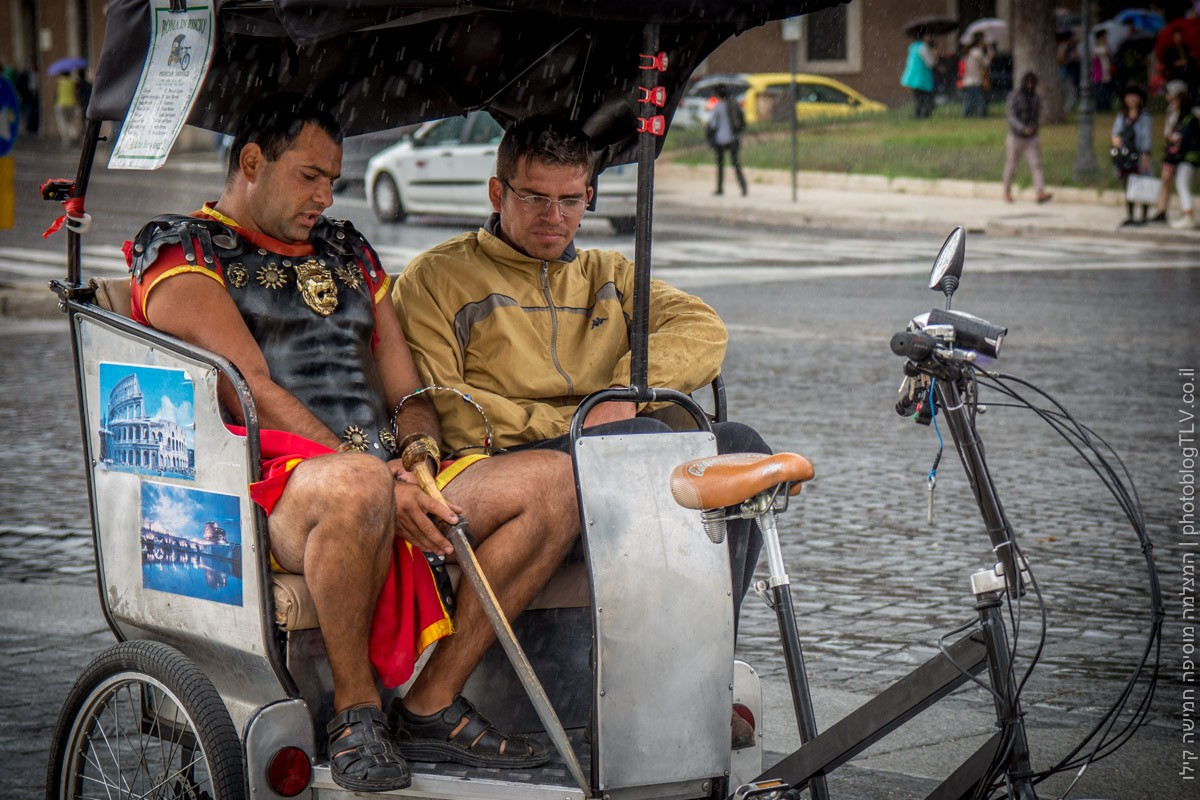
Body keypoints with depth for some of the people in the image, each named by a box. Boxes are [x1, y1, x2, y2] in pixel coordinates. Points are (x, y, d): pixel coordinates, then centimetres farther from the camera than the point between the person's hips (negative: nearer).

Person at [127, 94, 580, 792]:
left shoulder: (349, 254, 27)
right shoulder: (179, 252, 4)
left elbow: (407, 392, 23)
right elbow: (251, 391, -9)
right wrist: (376, 477, -18)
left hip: (393, 479, 7)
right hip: (265, 483, -7)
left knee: (557, 482, -13)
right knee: (353, 486, -42)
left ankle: (431, 705, -13)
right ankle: (355, 710, -20)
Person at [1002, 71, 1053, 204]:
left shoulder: (1036, 98, 7)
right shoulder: (1014, 96, -7)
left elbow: (1038, 116, 13)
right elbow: (1011, 115, -14)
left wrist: (1036, 125, -11)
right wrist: (1023, 128, -28)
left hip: (1031, 138, 3)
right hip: (1016, 137, -3)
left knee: (1036, 164, -11)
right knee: (1011, 165, 8)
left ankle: (1041, 193, -22)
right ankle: (1007, 192, 27)